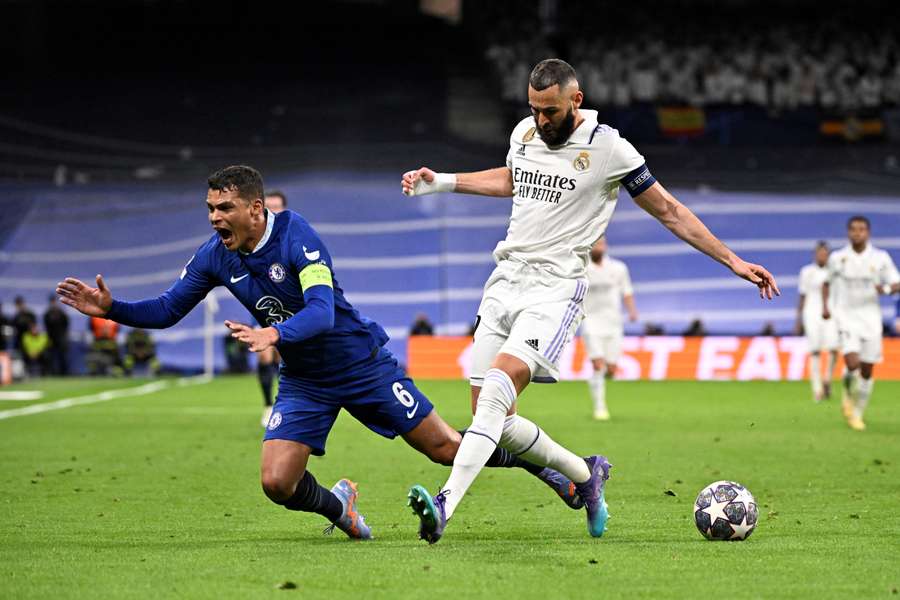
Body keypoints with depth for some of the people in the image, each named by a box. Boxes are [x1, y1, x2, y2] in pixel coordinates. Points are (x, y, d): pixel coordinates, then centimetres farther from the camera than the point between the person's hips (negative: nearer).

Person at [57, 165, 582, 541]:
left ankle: (542, 463, 23)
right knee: (277, 483, -13)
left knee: (446, 447, -1)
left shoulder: (296, 234, -24)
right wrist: (111, 309, -14)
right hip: (303, 383, 5)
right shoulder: (215, 257, -8)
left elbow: (322, 310, -35)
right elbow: (168, 310, 2)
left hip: (362, 363, -4)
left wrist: (273, 334, -53)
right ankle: (338, 505, 21)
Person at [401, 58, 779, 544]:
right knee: (494, 420, 2)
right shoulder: (524, 133, 11)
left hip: (555, 286, -6)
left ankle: (445, 505, -38)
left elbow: (668, 211, 3)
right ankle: (585, 475, 24)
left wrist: (733, 261, 1)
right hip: (505, 279, 6)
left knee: (497, 388, -28)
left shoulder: (608, 148, -6)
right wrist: (440, 182, 28)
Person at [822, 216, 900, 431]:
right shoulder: (837, 258, 0)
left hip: (871, 319, 1)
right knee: (852, 364, -20)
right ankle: (848, 394, 13)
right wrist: (825, 306, 1)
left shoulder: (880, 258, 0)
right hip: (846, 318, -1)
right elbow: (827, 283, 15)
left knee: (867, 371, 2)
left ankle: (857, 414, 20)